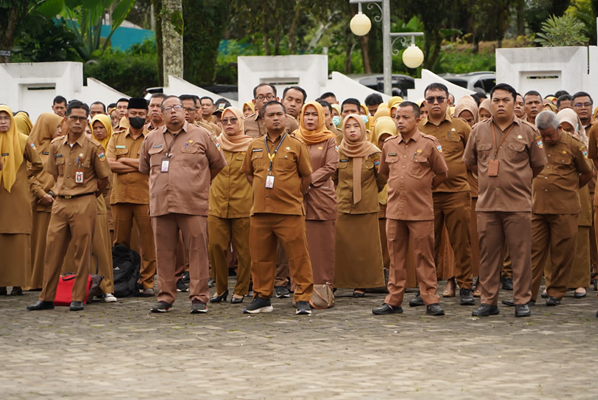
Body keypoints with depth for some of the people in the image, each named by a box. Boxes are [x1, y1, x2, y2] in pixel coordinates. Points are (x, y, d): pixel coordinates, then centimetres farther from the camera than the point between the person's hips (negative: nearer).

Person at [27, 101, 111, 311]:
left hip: (84, 204, -4)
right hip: (60, 203, 4)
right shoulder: (56, 145, 8)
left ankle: (78, 298, 3)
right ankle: (47, 297, 8)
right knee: (52, 249, 3)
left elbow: (104, 178, 4)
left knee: (82, 252, -2)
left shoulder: (93, 147, -3)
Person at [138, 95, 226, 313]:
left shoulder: (201, 135, 6)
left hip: (193, 205, -3)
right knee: (164, 252, 4)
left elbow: (218, 165, 14)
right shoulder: (152, 138, 14)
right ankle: (165, 296, 11)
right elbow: (144, 167, 26)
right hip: (161, 205, 3)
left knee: (197, 251, -5)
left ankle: (199, 297, -2)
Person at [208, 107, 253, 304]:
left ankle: (241, 291, 11)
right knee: (215, 247, -2)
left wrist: (257, 202, 2)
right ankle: (221, 288, 13)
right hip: (217, 206, 3)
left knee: (243, 250, 0)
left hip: (243, 207, -3)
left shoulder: (251, 146, 2)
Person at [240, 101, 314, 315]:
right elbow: (248, 172, 22)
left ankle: (303, 299, 1)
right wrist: (262, 191, 12)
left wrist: (294, 196, 5)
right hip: (260, 211, 3)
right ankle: (262, 297, 18)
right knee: (260, 257, 8)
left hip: (290, 211, -3)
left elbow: (306, 175, 7)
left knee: (298, 257, -4)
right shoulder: (255, 146, 11)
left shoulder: (296, 145, 2)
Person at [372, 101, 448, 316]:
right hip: (394, 209, 4)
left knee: (424, 257, 0)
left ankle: (430, 300, 5)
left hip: (421, 210, -4)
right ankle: (393, 300, 11)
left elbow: (441, 173, 7)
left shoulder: (429, 144, -3)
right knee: (396, 256, 6)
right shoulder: (389, 145, 8)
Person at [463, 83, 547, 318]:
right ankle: (489, 301, 12)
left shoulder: (528, 132, 3)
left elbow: (538, 165, 12)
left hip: (518, 204, -2)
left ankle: (522, 301, 6)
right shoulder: (479, 131, 8)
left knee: (521, 254, -1)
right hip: (487, 203, 2)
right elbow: (470, 162, 20)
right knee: (488, 254, 5)